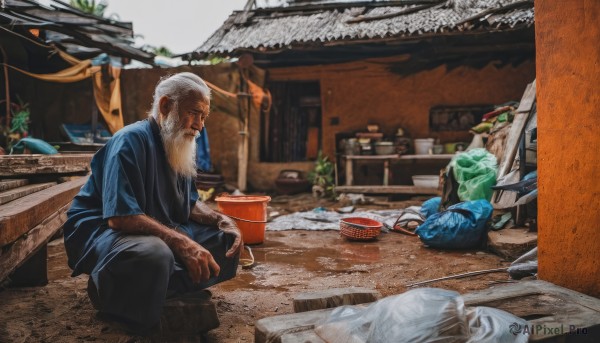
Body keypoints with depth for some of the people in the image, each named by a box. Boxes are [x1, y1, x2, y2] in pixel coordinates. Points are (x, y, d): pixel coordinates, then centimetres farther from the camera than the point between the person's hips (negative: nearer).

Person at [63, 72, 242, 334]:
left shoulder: (178, 145, 8)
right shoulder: (131, 141, -19)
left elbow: (189, 203, 15)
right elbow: (121, 216, -29)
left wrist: (221, 220, -5)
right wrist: (182, 243, -35)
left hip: (158, 230, 9)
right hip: (101, 231, -8)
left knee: (226, 240, -2)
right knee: (155, 254, -40)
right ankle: (109, 292, -8)